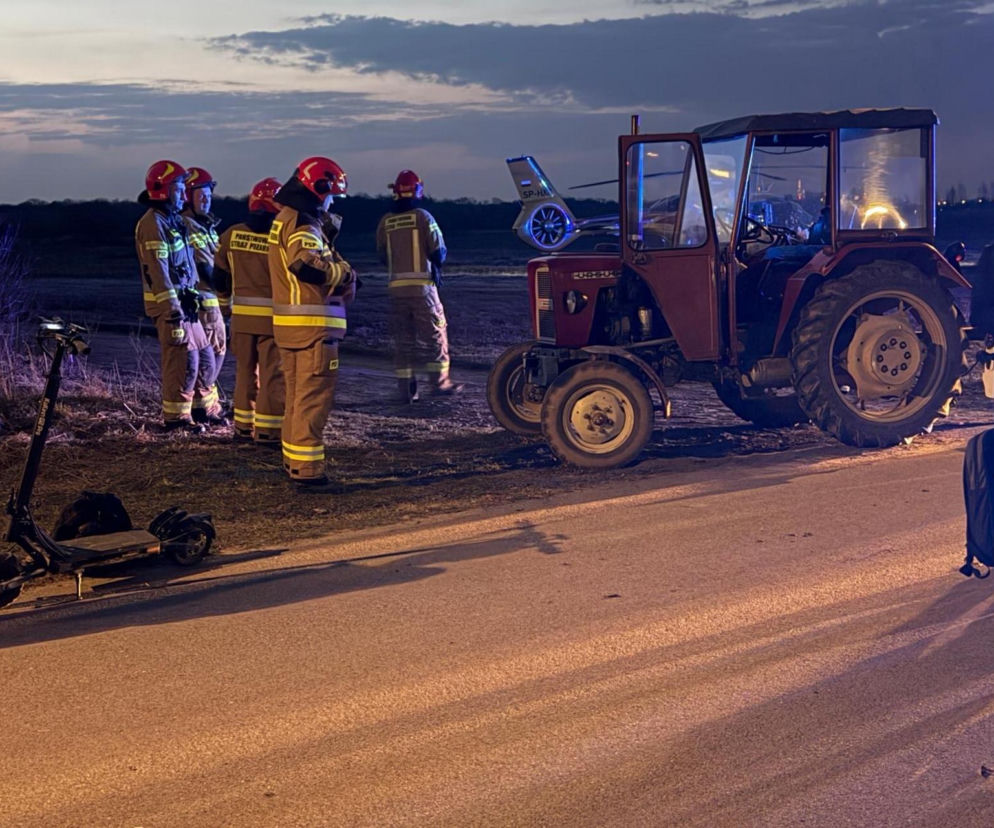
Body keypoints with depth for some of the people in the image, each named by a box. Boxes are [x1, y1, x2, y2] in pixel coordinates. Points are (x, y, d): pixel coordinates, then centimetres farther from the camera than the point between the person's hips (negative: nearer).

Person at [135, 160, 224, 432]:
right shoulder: (153, 223, -14)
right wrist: (172, 308, -24)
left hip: (184, 300, 10)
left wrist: (190, 298, 23)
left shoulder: (173, 219, 18)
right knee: (184, 358, -9)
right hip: (168, 302, -10)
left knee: (203, 354, 14)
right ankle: (175, 416, -1)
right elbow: (158, 269, -20)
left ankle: (206, 407, 25)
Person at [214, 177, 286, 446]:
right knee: (272, 374, 3)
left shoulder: (232, 235, 1)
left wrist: (224, 302, 28)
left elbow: (220, 275, 11)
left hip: (242, 315, 4)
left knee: (245, 372, 15)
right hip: (273, 316, -4)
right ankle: (267, 431, 3)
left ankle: (243, 426, 21)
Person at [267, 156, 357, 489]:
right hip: (313, 324, -10)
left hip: (287, 324, 10)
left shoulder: (284, 219, 18)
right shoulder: (302, 223, -15)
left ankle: (292, 460, 29)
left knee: (297, 395, 19)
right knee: (313, 398, -8)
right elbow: (307, 265, -30)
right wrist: (344, 273, -15)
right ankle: (307, 471, -8)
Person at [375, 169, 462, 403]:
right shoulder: (422, 217, -7)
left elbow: (382, 256, 12)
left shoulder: (385, 222, 5)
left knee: (402, 338, 7)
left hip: (396, 285, 4)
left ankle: (406, 389, 6)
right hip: (422, 284, -4)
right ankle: (440, 381, 5)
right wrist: (437, 265, 15)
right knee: (434, 334, 5)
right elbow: (438, 249, -7)